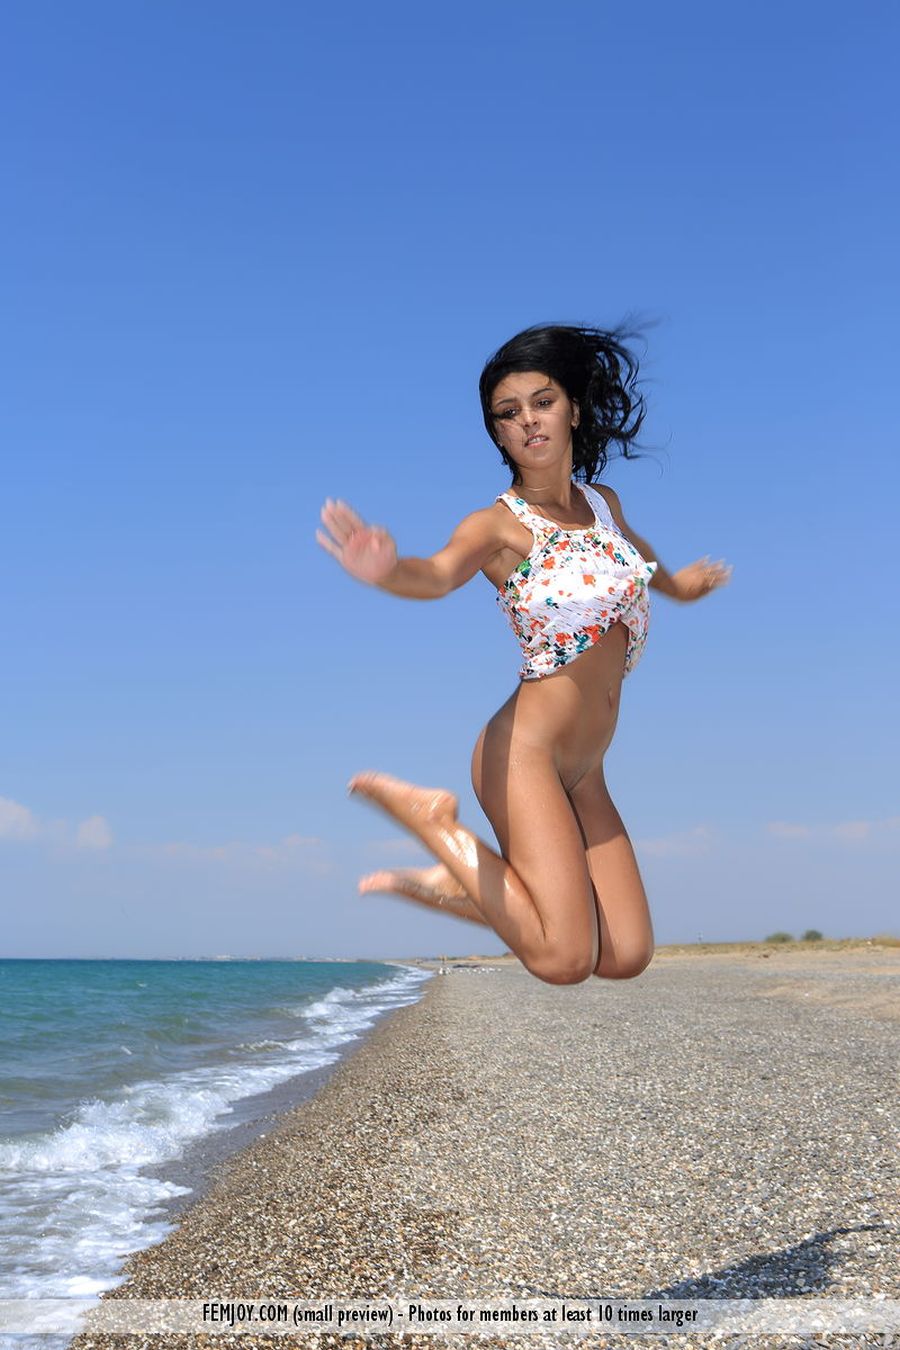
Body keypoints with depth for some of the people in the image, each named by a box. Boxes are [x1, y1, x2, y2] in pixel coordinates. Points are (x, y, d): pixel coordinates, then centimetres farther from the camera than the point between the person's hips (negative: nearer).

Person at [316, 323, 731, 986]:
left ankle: (451, 885, 14)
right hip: (526, 753, -7)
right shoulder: (499, 525, -11)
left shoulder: (604, 501, 9)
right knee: (564, 958, -17)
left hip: (585, 773, 7)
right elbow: (439, 574, -32)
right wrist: (387, 569, -55)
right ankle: (435, 819, 1)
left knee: (627, 956, 1)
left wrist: (674, 583, 54)